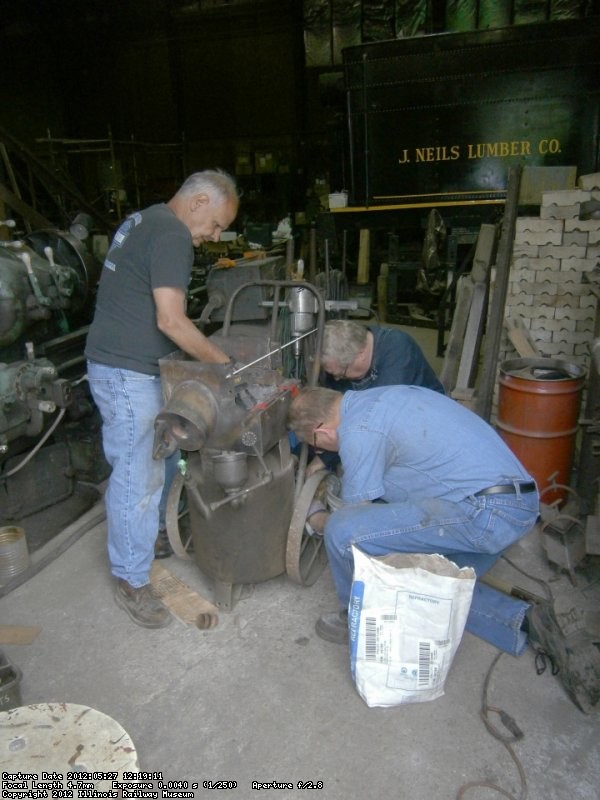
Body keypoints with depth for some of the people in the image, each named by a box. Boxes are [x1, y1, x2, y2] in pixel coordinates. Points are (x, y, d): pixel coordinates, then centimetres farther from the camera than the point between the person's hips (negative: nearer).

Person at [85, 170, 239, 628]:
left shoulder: (147, 221, 17)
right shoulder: (172, 235, -16)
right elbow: (170, 320, -23)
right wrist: (221, 361, -11)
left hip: (121, 364, 10)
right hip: (127, 372, -10)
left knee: (147, 464, 21)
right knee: (135, 477, -2)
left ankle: (151, 534, 40)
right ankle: (131, 582, 12)